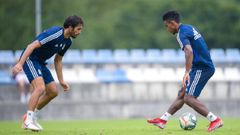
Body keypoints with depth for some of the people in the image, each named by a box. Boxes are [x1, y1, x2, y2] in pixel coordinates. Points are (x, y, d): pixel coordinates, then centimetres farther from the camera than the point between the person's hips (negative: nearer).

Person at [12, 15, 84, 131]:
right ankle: (28, 121, -20)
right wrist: (20, 64, -34)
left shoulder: (68, 41, 5)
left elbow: (57, 60, 19)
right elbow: (32, 46, -28)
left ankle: (33, 117, 19)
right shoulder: (54, 33, -24)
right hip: (30, 59, -10)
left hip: (40, 63, 10)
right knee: (40, 88, -25)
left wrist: (61, 81, 18)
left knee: (53, 92, 7)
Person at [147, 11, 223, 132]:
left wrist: (187, 72, -38)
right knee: (181, 95, 13)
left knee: (189, 98, -13)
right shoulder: (190, 28, 16)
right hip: (202, 67, 10)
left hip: (201, 69, -10)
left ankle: (215, 120, -15)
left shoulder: (182, 34, -15)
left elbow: (189, 51, -32)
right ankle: (162, 120, 18)